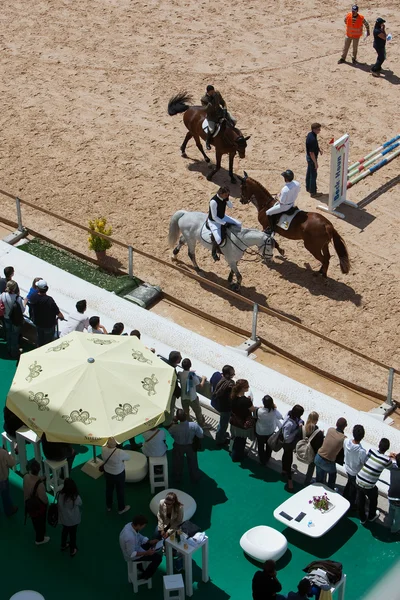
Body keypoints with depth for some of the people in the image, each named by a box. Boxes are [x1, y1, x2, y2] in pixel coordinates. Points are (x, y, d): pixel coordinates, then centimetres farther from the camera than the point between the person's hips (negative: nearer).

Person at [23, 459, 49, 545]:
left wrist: (40, 479, -9)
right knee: (40, 522, 25)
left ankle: (39, 534, 62)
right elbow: (43, 498, -27)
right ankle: (40, 539, 49)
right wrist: (46, 502, -6)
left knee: (34, 520, 34)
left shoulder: (26, 477, -24)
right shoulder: (40, 485, -42)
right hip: (38, 507, -6)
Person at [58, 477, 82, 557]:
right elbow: (80, 505, -11)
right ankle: (72, 550, 39)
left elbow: (59, 506, -8)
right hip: (73, 520, -3)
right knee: (73, 534, 20)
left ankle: (63, 545, 53)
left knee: (65, 531, 30)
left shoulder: (61, 495, -25)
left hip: (63, 518, 3)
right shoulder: (76, 498, -32)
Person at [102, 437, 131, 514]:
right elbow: (128, 457, -15)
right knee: (120, 490, 19)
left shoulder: (104, 450, -25)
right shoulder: (120, 452, -37)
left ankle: (109, 506, 48)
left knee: (109, 489, 27)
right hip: (118, 474, -4)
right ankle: (121, 508, 37)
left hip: (107, 473, 4)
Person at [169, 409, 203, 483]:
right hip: (191, 446, 0)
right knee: (192, 462, 29)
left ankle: (177, 478, 53)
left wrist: (174, 423, -10)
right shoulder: (194, 426, -36)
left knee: (178, 463, 29)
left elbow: (171, 432, -12)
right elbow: (201, 436, -18)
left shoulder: (174, 428, -37)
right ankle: (194, 478, 51)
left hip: (178, 447, 0)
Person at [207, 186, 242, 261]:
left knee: (239, 224, 3)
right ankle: (214, 252, 7)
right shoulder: (214, 202, -34)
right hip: (214, 221, -8)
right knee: (218, 239, -23)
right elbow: (214, 217, -27)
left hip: (223, 217, 8)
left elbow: (231, 206, 0)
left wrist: (227, 200, -20)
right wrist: (224, 223, -23)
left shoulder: (224, 197, -12)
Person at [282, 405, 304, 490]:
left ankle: (284, 471, 55)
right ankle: (289, 480, 24)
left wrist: (300, 423, -25)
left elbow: (300, 420, -1)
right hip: (288, 443, -9)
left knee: (286, 455, 31)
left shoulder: (292, 415, -19)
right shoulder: (289, 424, -42)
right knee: (289, 460, 8)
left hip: (292, 442, 9)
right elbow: (286, 437, -36)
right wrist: (297, 430, -34)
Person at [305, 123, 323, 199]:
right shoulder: (312, 139, -32)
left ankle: (308, 188, 40)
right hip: (312, 158, -10)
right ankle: (313, 192, 15)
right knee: (313, 175, 3)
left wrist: (319, 148, 5)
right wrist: (315, 163, -21)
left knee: (309, 173, 24)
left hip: (308, 156, 10)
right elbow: (311, 153, -28)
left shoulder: (310, 134, -3)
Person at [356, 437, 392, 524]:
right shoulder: (386, 460, -16)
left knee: (360, 501, 26)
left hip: (358, 480, 4)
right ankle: (371, 516, 52)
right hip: (369, 486, -4)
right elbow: (391, 467, 7)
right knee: (373, 501, 28)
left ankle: (362, 519, 47)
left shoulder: (371, 451, -7)